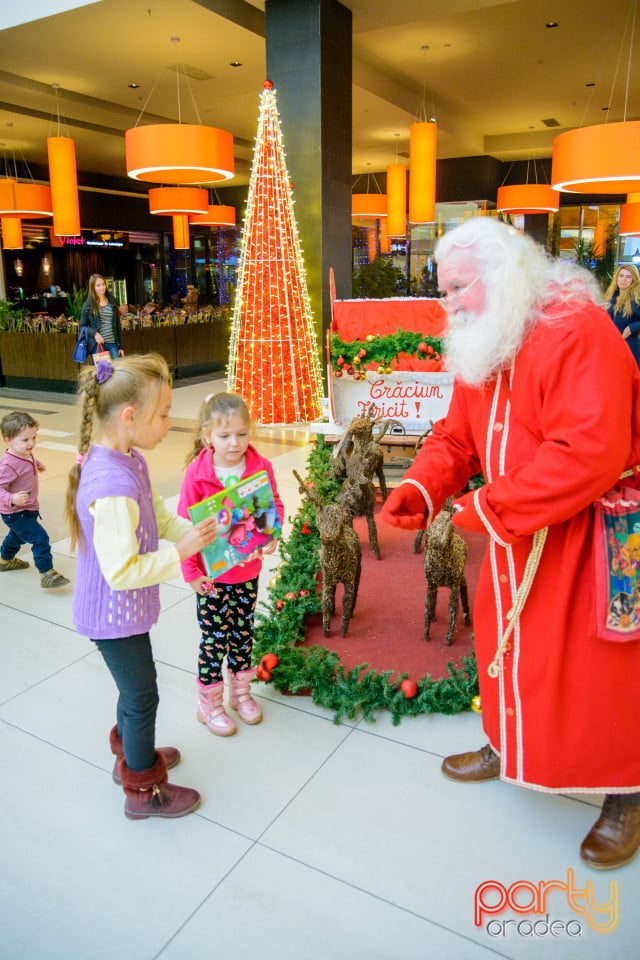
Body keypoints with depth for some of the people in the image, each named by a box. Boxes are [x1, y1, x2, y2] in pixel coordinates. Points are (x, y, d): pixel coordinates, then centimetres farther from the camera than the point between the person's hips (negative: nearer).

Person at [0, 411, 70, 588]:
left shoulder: (26, 454, -2)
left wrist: (37, 463, 31)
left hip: (26, 509, 11)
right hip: (16, 513, -11)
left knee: (17, 535, 33)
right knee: (40, 538, -17)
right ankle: (47, 574, -13)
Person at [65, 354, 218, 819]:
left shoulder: (128, 460, -3)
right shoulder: (113, 487, -34)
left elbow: (160, 517, 7)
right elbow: (122, 571, -31)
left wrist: (197, 531, -6)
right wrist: (179, 552, -25)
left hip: (122, 610, 9)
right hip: (116, 614, -9)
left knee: (135, 686, 28)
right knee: (142, 696, 11)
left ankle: (130, 753, 53)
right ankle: (144, 790, 34)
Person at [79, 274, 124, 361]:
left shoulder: (112, 301, 11)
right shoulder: (88, 305, 1)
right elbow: (82, 326, 4)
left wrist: (120, 346, 10)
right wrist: (94, 333, -16)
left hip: (112, 344, 3)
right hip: (97, 345, -2)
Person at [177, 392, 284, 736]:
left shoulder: (261, 467, -9)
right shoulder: (197, 472, -16)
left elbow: (275, 505, 2)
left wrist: (271, 535, -18)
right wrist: (190, 571, -13)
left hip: (248, 571, 3)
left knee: (243, 633, 19)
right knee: (215, 639, 9)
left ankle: (240, 692, 41)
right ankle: (209, 704, 30)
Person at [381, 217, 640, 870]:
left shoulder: (578, 333, -23)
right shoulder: (479, 350, 6)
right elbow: (456, 437, 9)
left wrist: (490, 509, -26)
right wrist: (418, 489, -10)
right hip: (515, 538, 8)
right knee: (502, 638, 18)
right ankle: (509, 748, 43)